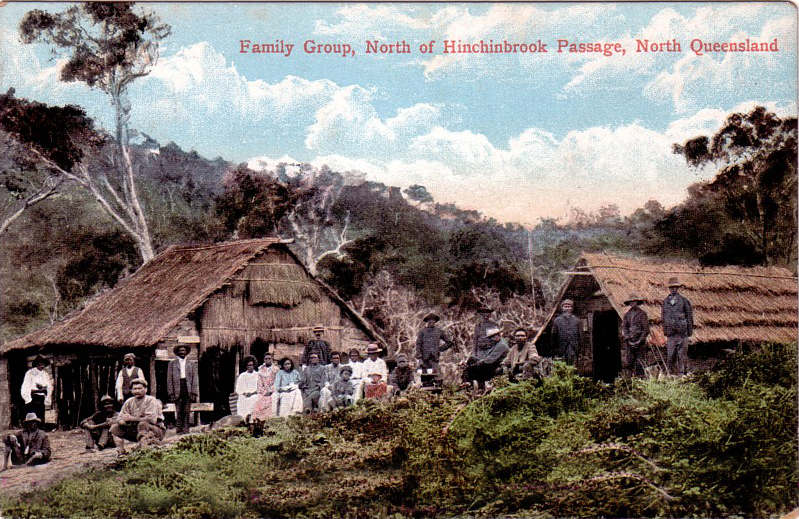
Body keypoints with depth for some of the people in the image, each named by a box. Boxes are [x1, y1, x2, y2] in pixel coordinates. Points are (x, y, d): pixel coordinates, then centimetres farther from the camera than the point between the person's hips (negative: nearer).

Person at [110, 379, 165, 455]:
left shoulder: (151, 401, -13)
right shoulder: (129, 402, 6)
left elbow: (151, 419, -27)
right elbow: (120, 418, 8)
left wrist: (131, 418, -19)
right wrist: (122, 421, -19)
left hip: (156, 431, -6)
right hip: (137, 431, 6)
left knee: (142, 424, -37)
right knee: (115, 427, -2)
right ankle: (121, 452, -8)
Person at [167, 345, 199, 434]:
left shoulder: (191, 364, 13)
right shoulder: (172, 363, 10)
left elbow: (195, 379, 10)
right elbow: (169, 379, 7)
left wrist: (194, 393, -1)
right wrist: (171, 393, -2)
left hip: (188, 391, 1)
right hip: (177, 391, -1)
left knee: (187, 412, -1)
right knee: (179, 412, -4)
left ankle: (186, 429, 3)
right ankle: (179, 429, -1)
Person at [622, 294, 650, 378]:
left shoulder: (642, 314, 1)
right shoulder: (627, 315, 13)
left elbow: (646, 330, -2)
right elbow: (623, 328, 8)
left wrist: (639, 341, -10)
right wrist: (628, 340, -5)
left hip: (640, 342, -4)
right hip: (630, 342, 4)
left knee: (639, 362, -7)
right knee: (629, 363, 1)